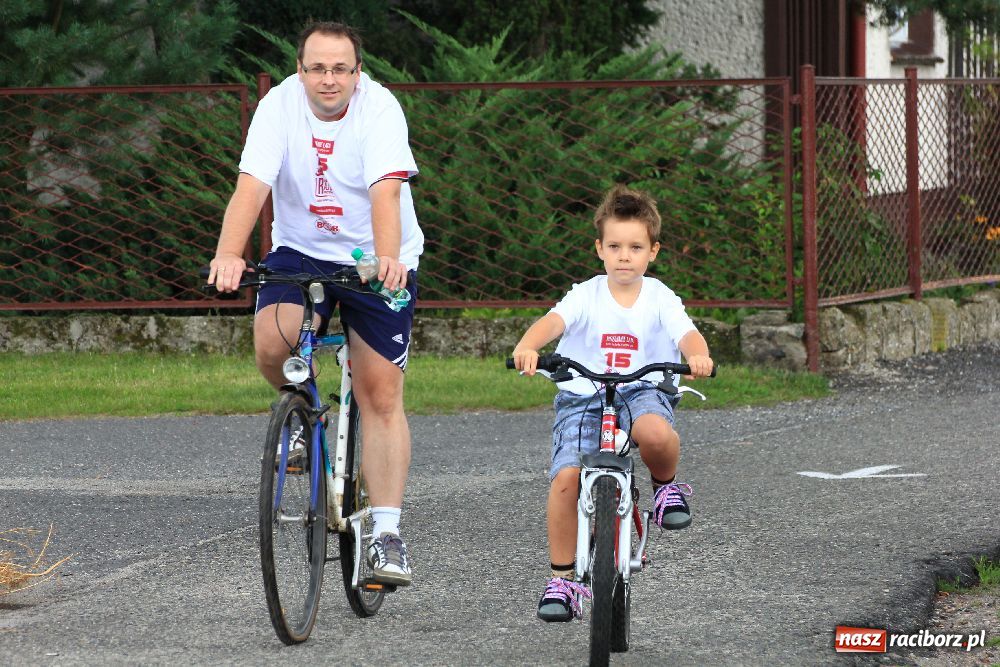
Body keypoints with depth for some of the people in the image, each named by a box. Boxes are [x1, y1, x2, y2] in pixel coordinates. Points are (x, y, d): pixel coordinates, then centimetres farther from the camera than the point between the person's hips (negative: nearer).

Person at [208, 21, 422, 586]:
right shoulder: (280, 105, -14)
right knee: (272, 344, -27)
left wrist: (387, 258, -50)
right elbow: (251, 186, -25)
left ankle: (387, 534, -3)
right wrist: (229, 255, -42)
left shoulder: (380, 108, -18)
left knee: (381, 397, -7)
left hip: (376, 260, -1)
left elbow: (385, 191, -32)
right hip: (300, 250, 1)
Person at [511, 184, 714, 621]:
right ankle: (561, 578, -6)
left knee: (655, 433, -37)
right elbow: (553, 321, -17)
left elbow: (687, 334, -12)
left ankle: (667, 485, -1)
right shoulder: (586, 295, 1)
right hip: (582, 395, 0)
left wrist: (698, 356, -37)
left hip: (641, 391, 0)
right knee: (566, 477, -20)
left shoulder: (659, 298, 4)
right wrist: (527, 347, -40)